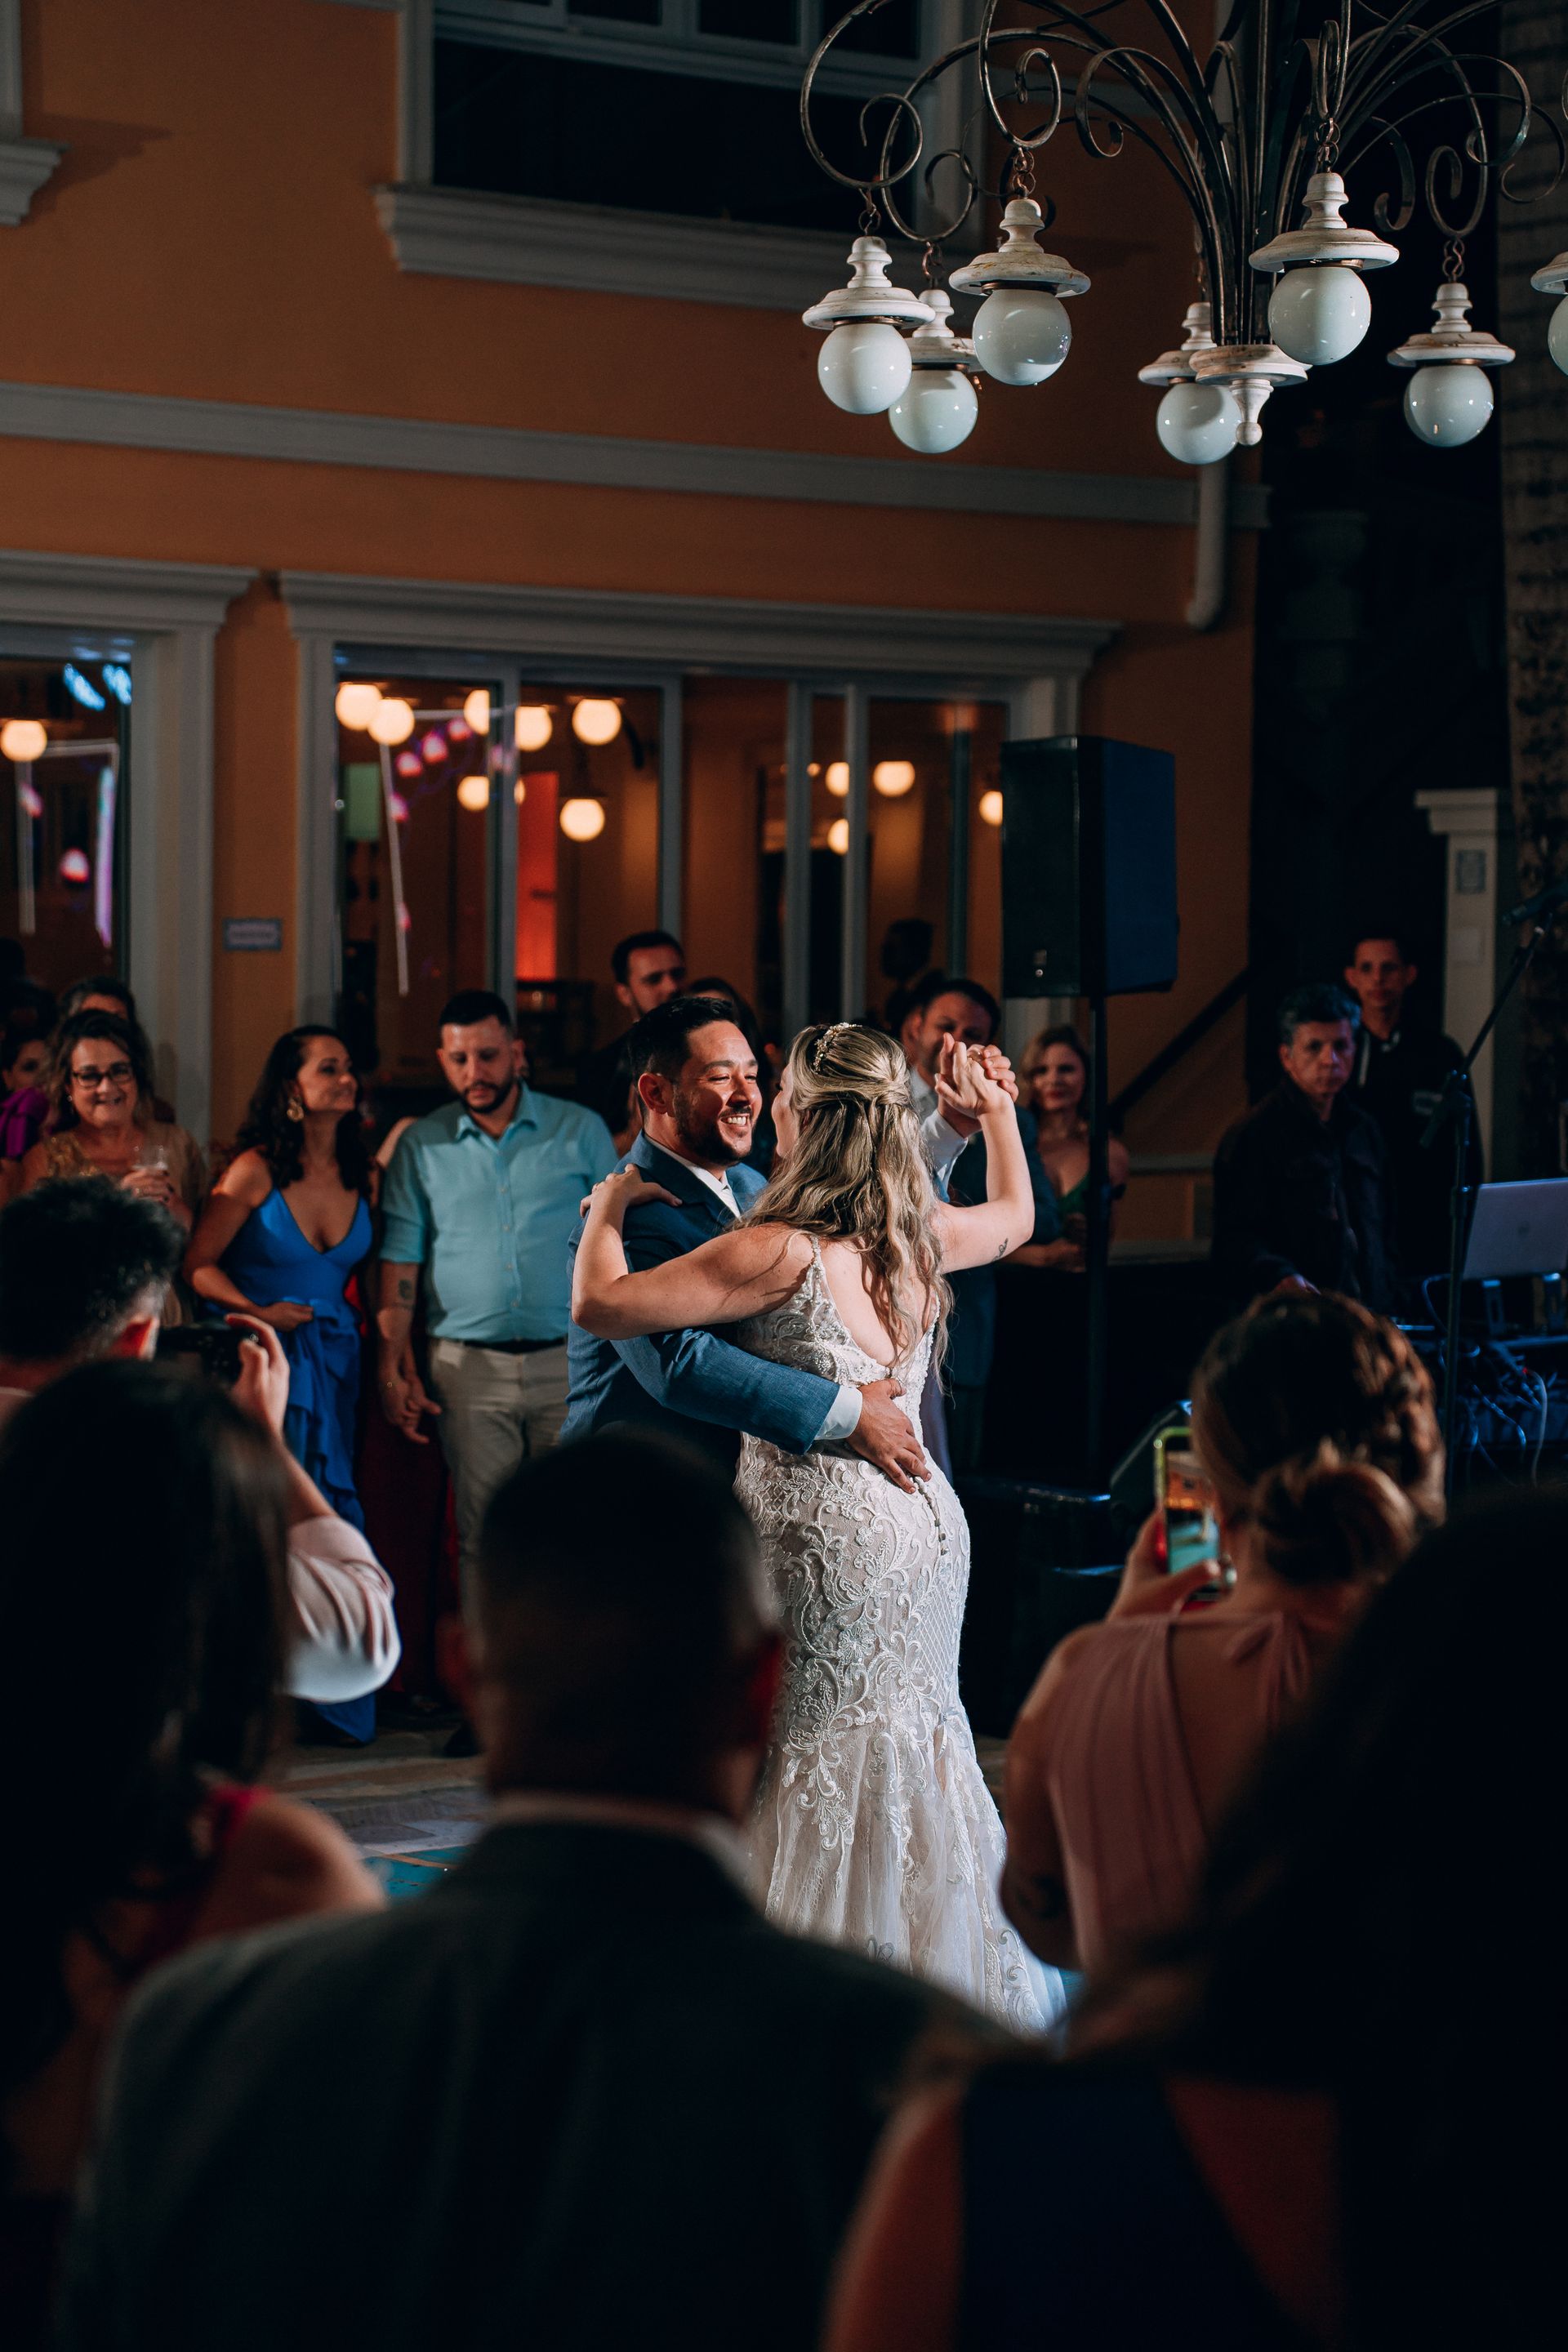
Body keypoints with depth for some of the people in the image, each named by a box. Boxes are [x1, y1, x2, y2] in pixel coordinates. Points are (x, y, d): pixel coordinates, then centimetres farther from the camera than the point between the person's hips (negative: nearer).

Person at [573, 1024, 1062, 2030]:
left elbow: (601, 1305, -21)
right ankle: (945, 1979, 28)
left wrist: (608, 1208, -3)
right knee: (911, 1748, 19)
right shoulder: (926, 1237, 2)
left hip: (821, 1536, -7)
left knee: (813, 1761, 3)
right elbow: (1016, 1214, 26)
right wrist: (997, 1108, 40)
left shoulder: (781, 1253, -19)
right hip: (923, 1521, 7)